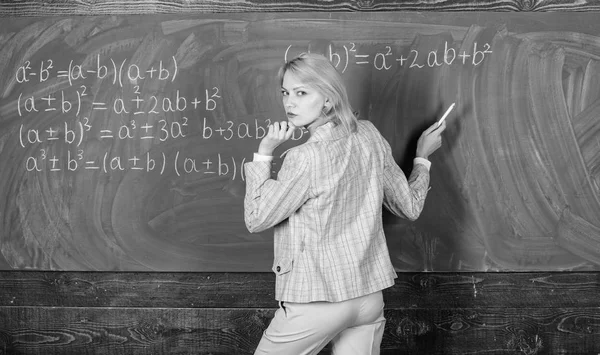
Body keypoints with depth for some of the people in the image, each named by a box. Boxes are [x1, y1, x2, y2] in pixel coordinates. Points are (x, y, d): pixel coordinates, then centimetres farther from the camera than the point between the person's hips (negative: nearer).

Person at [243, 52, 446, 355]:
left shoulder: (305, 158, -20)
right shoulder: (369, 135, -1)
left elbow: (256, 219, -11)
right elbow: (409, 207, 9)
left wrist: (263, 154, -10)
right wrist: (422, 157, 24)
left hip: (318, 301, -6)